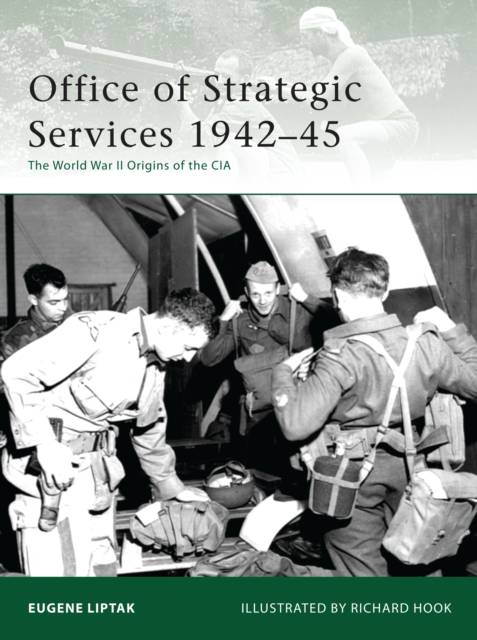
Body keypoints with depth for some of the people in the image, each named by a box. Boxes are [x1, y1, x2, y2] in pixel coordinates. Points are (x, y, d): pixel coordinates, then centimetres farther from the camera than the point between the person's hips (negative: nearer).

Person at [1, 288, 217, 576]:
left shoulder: (156, 367, 8)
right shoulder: (96, 330, -20)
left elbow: (150, 429, 22)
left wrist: (173, 487, 29)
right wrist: (45, 444, -27)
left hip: (97, 466, 8)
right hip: (51, 457, -8)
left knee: (102, 564, 13)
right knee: (61, 567, -6)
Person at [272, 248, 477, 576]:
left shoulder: (341, 356, -24)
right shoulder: (426, 344, -9)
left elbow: (296, 425, -29)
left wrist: (283, 373, -12)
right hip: (407, 469, 5)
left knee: (363, 569, 14)